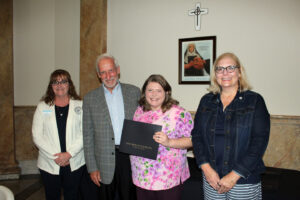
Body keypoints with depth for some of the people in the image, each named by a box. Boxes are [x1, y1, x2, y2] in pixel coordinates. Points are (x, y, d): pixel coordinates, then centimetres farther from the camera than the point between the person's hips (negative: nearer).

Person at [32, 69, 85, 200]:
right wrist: (55, 156, -11)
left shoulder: (80, 105, 2)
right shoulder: (42, 107, 4)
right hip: (49, 165, 1)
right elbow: (37, 136, -1)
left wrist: (69, 154, -14)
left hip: (75, 164, 0)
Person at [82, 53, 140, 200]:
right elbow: (88, 136, 2)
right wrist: (92, 168, -1)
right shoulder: (90, 99, 0)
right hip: (105, 162, 0)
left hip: (131, 157, 1)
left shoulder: (134, 92, 2)